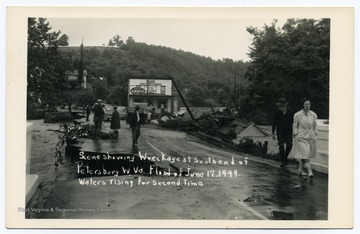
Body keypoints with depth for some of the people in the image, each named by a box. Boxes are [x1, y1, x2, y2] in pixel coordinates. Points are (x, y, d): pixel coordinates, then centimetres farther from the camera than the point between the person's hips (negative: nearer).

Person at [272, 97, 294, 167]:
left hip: (288, 132, 0)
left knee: (289, 145, -6)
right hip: (280, 132, 0)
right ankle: (282, 161, 4)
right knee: (281, 146, -5)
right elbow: (274, 124, 4)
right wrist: (273, 133, 2)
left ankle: (285, 157, 21)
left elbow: (293, 123, 6)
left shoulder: (290, 113, -2)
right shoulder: (277, 114, -2)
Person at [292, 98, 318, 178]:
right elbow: (295, 126, 1)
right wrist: (296, 135, -4)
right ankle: (309, 171, -14)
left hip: (311, 137, 4)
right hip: (301, 137, -4)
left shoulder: (313, 115, 5)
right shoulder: (298, 115, -4)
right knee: (304, 154, -12)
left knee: (303, 155, 10)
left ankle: (301, 169, 26)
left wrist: (315, 135, 10)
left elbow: (314, 126, 14)